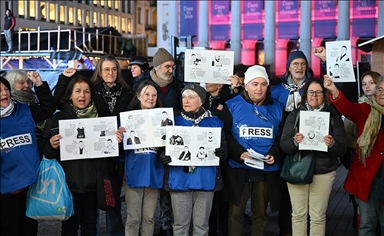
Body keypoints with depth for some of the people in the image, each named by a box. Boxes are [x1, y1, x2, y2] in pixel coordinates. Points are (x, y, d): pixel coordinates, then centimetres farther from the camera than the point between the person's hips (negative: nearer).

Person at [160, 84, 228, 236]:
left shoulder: (214, 122, 7)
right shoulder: (175, 121, 8)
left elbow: (224, 149, 5)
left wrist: (221, 154, -18)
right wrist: (163, 157, -15)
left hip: (205, 180, 0)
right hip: (179, 179, 0)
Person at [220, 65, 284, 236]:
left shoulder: (277, 108, 8)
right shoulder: (232, 105, 0)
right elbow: (224, 134, -5)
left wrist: (275, 154, -9)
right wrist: (238, 153, -18)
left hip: (267, 170, 2)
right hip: (238, 168, -2)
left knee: (260, 213, 13)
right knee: (235, 211, 2)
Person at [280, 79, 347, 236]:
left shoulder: (333, 116, 2)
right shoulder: (295, 115, 3)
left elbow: (342, 149, -3)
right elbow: (283, 145, -4)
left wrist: (332, 144, -25)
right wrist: (294, 141, -25)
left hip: (324, 172, 0)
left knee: (318, 216, 4)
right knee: (298, 214, 6)